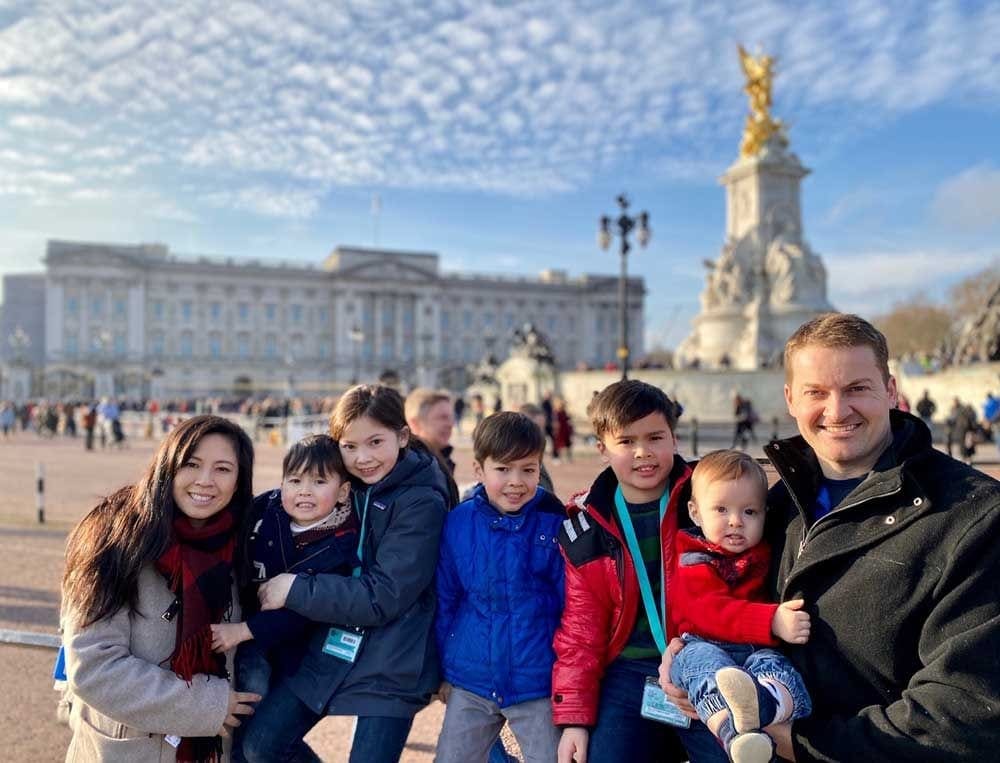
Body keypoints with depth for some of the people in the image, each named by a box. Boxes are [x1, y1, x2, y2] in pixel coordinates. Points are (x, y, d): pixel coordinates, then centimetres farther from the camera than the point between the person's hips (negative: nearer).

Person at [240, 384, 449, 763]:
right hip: (325, 648, 6)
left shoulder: (423, 503, -16)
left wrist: (295, 589, -17)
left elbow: (382, 597, -20)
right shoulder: (343, 488, 2)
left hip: (391, 665, -6)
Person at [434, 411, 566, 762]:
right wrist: (443, 670, 8)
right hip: (469, 684, 3)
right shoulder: (458, 523, -6)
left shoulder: (555, 525, -11)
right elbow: (444, 601, 4)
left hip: (539, 686, -2)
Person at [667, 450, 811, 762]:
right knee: (701, 659, -35)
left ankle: (763, 702, -64)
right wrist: (772, 622, -28)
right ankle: (734, 730, -63)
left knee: (770, 662, -30)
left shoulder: (766, 555, 19)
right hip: (703, 646, -3)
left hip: (756, 649, 3)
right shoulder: (694, 563, 3)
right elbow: (710, 613, -15)